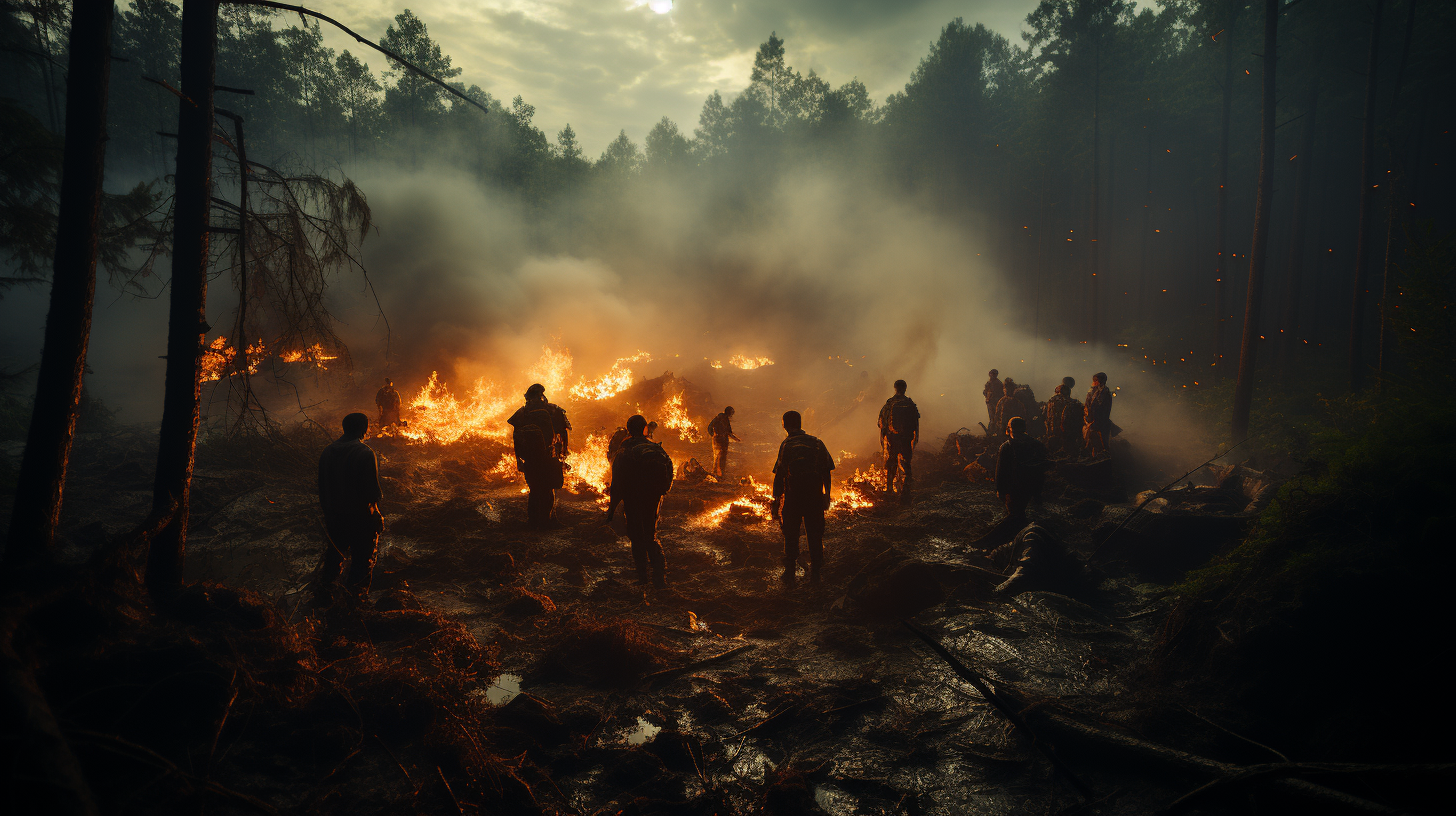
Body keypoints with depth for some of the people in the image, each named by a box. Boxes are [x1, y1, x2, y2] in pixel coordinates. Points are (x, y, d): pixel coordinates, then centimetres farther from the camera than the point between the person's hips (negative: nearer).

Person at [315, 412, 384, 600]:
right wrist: (378, 497, -1)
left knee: (333, 551, 23)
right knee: (363, 556, 12)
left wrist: (326, 508, 19)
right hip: (361, 516, -6)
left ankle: (324, 586, 33)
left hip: (334, 515, 6)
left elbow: (322, 486, 8)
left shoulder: (327, 451, -1)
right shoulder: (365, 453, -22)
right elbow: (373, 491, -21)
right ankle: (357, 592, 21)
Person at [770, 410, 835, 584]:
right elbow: (826, 472, 5)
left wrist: (776, 500, -5)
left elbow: (779, 475, -9)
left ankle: (789, 573, 16)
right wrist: (827, 495, 14)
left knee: (791, 535, 11)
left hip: (793, 496, -2)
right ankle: (815, 574, 17)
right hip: (815, 496, 2)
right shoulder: (816, 442, 4)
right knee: (815, 534, 12)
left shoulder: (786, 444, -6)